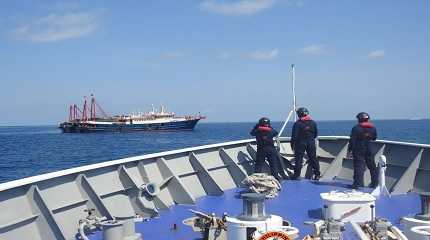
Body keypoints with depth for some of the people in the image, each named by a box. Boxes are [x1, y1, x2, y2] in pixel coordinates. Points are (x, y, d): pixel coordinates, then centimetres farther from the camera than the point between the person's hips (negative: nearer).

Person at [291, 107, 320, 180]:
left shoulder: (297, 124, -12)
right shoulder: (313, 123, 3)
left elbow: (294, 136, -13)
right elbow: (316, 134, 11)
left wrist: (292, 144, -3)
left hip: (300, 144, -4)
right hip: (311, 143, 4)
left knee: (298, 159, 1)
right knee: (313, 158, 11)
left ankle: (296, 176, 1)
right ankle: (317, 175, 15)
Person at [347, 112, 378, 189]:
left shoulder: (356, 128, -9)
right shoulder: (372, 128, 6)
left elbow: (352, 140, -12)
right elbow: (374, 138, 19)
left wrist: (349, 151, -8)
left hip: (359, 151, -4)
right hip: (369, 151, 4)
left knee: (358, 166, -4)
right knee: (372, 167, 15)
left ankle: (357, 183, -12)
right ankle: (374, 183, 22)